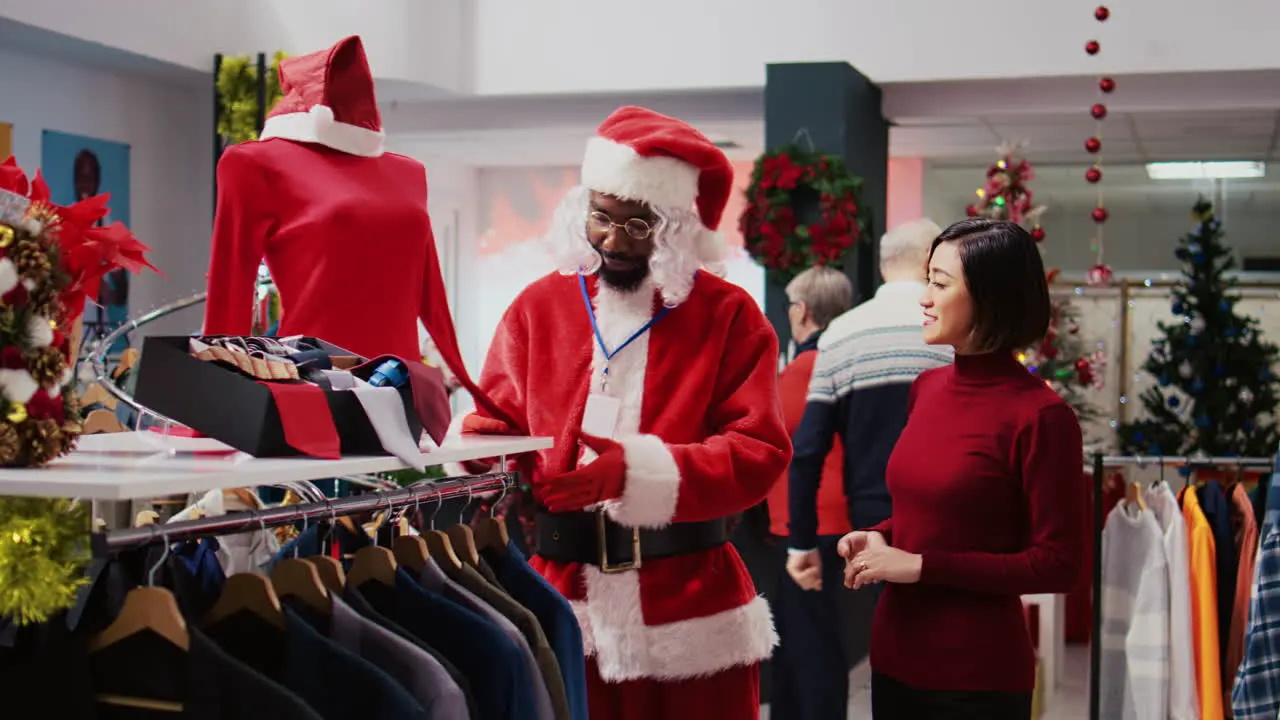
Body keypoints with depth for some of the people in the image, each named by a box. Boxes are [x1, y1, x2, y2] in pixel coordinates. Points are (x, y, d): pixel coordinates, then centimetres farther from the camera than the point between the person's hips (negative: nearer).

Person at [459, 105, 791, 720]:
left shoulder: (730, 316, -1)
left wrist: (637, 469, -24)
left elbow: (759, 452, -10)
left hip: (691, 612, -1)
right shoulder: (537, 308, 7)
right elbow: (491, 432, 7)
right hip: (562, 607, 2)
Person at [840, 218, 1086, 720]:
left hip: (977, 676, -6)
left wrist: (921, 566, -17)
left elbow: (1057, 565, -14)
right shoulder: (927, 387, 5)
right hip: (894, 658, 6)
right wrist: (879, 538, -1)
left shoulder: (1040, 416, -15)